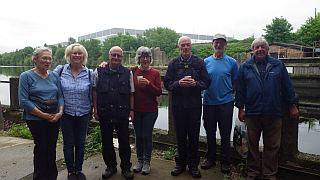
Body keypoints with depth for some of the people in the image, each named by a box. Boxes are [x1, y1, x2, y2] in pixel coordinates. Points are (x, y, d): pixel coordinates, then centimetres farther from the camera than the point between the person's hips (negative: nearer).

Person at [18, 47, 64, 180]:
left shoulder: (54, 76, 9)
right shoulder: (26, 76, -4)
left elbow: (60, 96, 9)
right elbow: (23, 101, -10)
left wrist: (60, 112, -8)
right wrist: (43, 115, -15)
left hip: (54, 118, 4)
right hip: (36, 119, -4)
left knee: (52, 147, 9)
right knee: (42, 148, 0)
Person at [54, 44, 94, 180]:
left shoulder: (89, 73, 1)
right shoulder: (60, 70, -2)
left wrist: (91, 111, 13)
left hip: (83, 113, 1)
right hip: (66, 113, -1)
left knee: (80, 143, 11)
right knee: (68, 143, 8)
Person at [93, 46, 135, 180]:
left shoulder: (128, 73, 4)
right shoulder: (99, 72, 4)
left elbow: (131, 93, 7)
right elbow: (95, 91, 7)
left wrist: (131, 110, 2)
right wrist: (95, 109, 2)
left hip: (122, 113, 0)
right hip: (104, 113, 1)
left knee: (124, 141, 6)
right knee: (107, 141, 11)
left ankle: (126, 167, 24)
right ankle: (111, 166, 30)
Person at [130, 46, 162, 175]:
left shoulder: (155, 73, -2)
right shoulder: (132, 71, 0)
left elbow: (158, 92, -6)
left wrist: (149, 83, -20)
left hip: (150, 110, -1)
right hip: (136, 110, 1)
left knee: (147, 136, 3)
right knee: (138, 135, 11)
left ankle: (147, 162, 21)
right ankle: (139, 160, 29)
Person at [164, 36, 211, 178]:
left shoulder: (199, 62, 4)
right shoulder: (173, 63, 5)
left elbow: (207, 82, 2)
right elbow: (167, 83, 2)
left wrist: (195, 83, -17)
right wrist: (178, 83, -16)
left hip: (194, 104, 0)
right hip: (178, 104, 1)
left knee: (194, 135, 7)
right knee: (180, 135, 10)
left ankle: (193, 165, 23)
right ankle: (180, 163, 26)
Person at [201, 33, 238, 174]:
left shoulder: (232, 62, 3)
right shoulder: (206, 62, 6)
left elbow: (235, 82, 8)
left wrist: (227, 92, -2)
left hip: (226, 103, -1)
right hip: (209, 102, 1)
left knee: (225, 134, 6)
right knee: (210, 132, 11)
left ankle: (225, 162, 22)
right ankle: (210, 158, 29)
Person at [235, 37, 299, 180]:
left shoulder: (278, 65, 8)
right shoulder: (245, 67, 6)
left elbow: (287, 87, 11)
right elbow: (240, 89, 6)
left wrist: (292, 106, 10)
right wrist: (241, 108, 2)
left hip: (273, 113, 1)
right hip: (252, 113, 0)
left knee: (272, 146, 7)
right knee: (252, 145, 9)